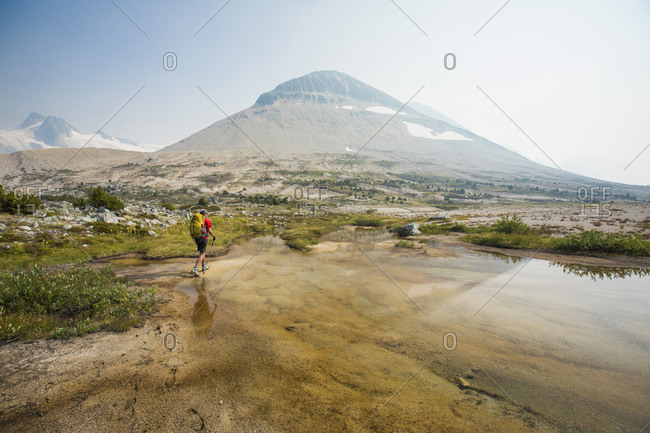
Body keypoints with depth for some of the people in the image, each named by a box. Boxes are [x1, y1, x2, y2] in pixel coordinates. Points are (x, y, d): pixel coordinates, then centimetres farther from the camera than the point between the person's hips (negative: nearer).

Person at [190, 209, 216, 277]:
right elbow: (209, 230, -8)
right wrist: (214, 236, 7)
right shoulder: (207, 220, -5)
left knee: (202, 252, 24)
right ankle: (194, 269, -21)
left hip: (196, 238, 7)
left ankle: (204, 266, 34)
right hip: (203, 238, -7)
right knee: (202, 254, -8)